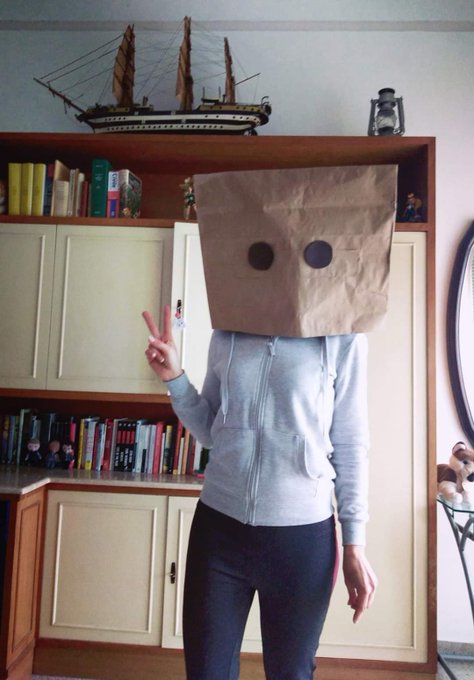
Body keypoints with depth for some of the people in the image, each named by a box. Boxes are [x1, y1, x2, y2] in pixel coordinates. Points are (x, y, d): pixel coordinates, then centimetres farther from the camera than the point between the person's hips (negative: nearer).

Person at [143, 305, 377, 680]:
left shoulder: (342, 337, -6)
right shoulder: (226, 335, 4)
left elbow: (351, 445, -2)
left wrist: (355, 544, -2)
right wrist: (175, 379, -2)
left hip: (302, 534, -2)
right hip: (219, 526, 3)